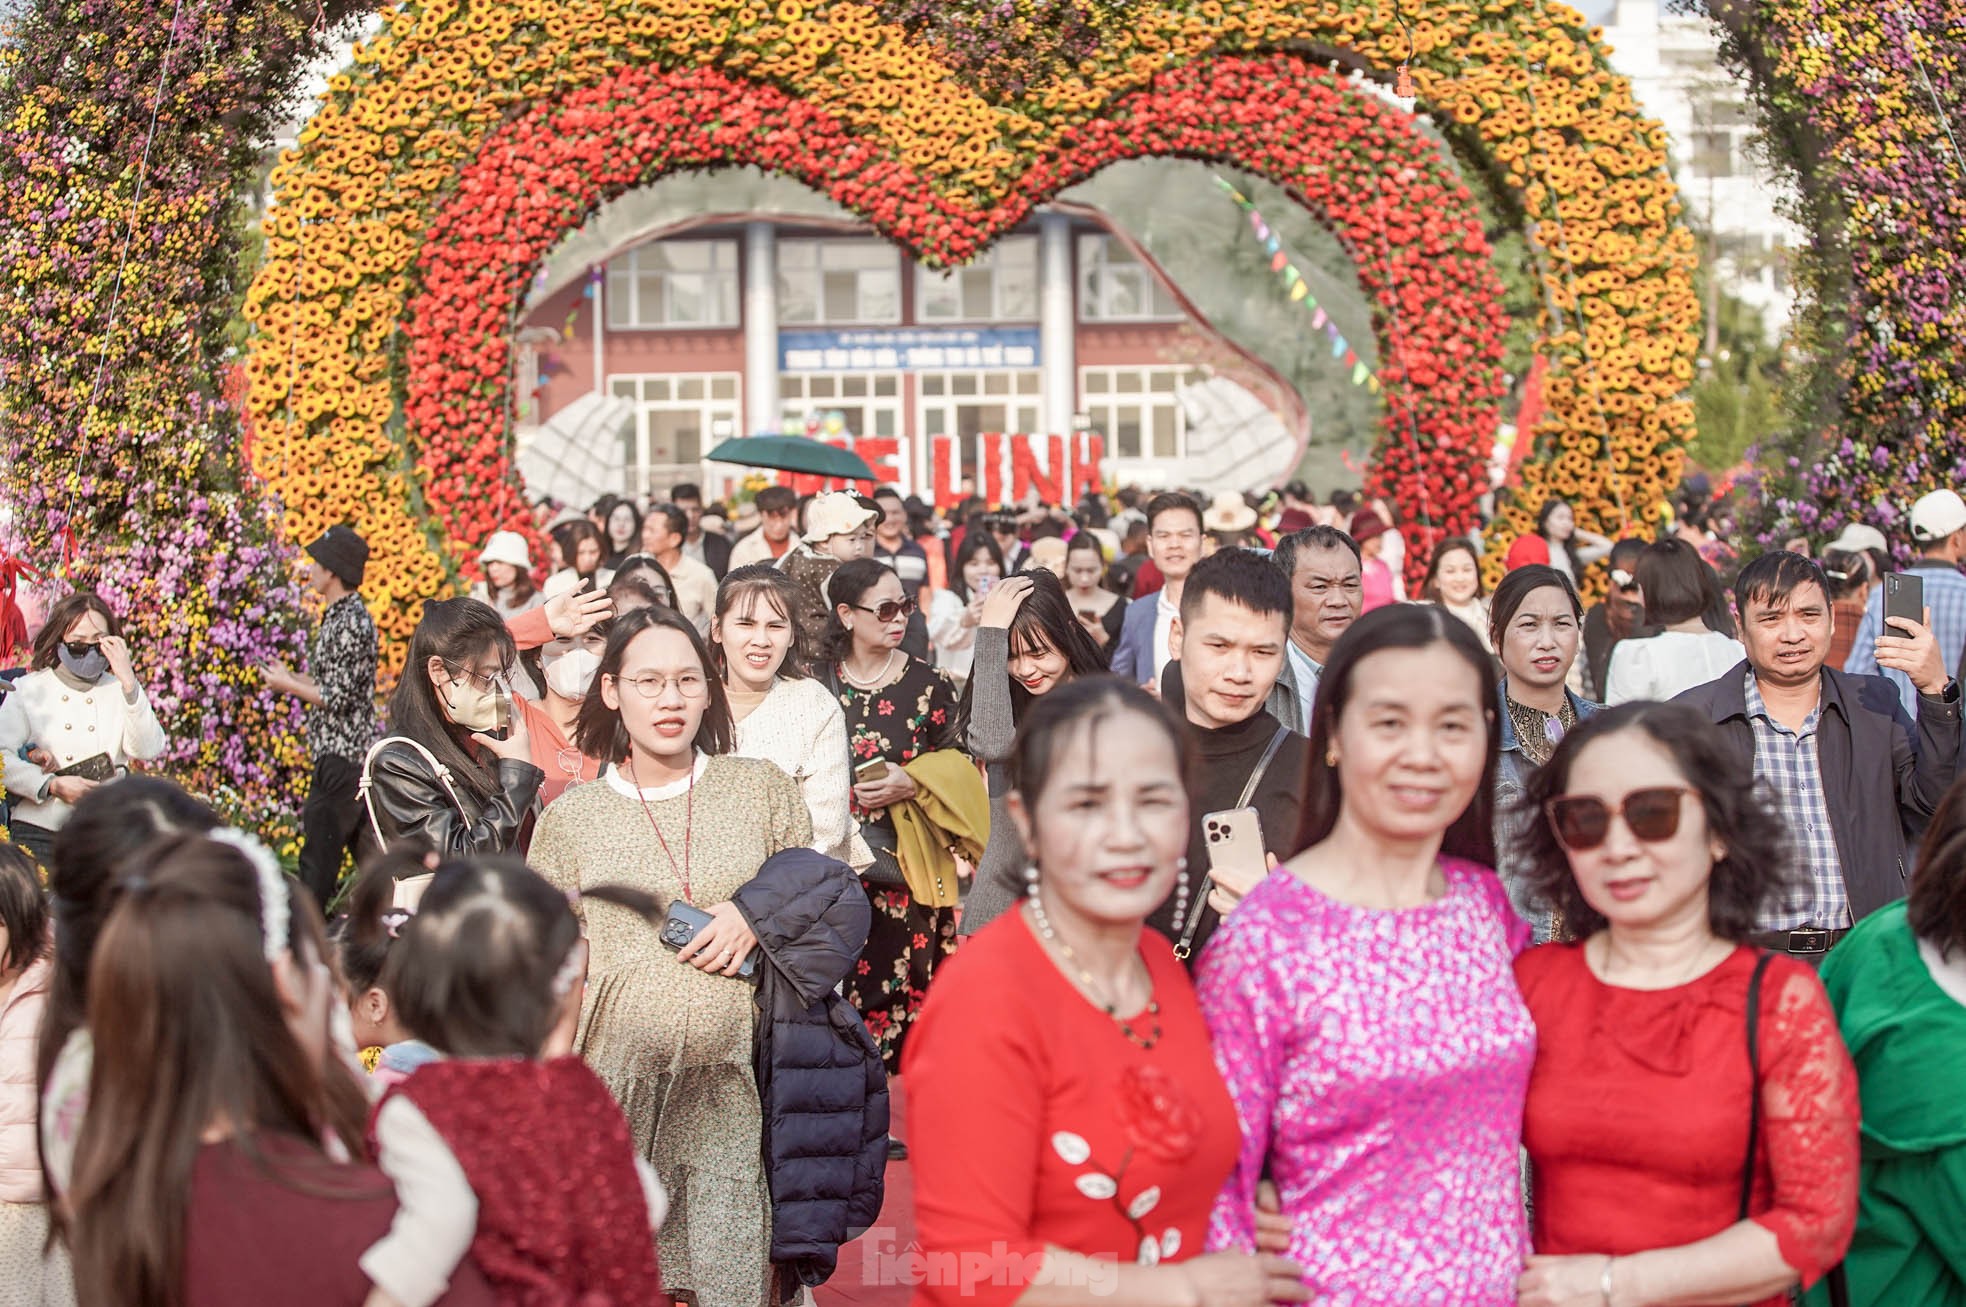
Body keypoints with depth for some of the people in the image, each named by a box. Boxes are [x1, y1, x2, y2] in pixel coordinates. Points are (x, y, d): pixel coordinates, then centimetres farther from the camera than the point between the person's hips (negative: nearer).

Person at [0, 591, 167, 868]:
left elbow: (147, 751, -3)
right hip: (40, 832, -1)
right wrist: (52, 785, -17)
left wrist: (129, 683, -9)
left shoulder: (120, 690, 13)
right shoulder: (28, 689, 9)